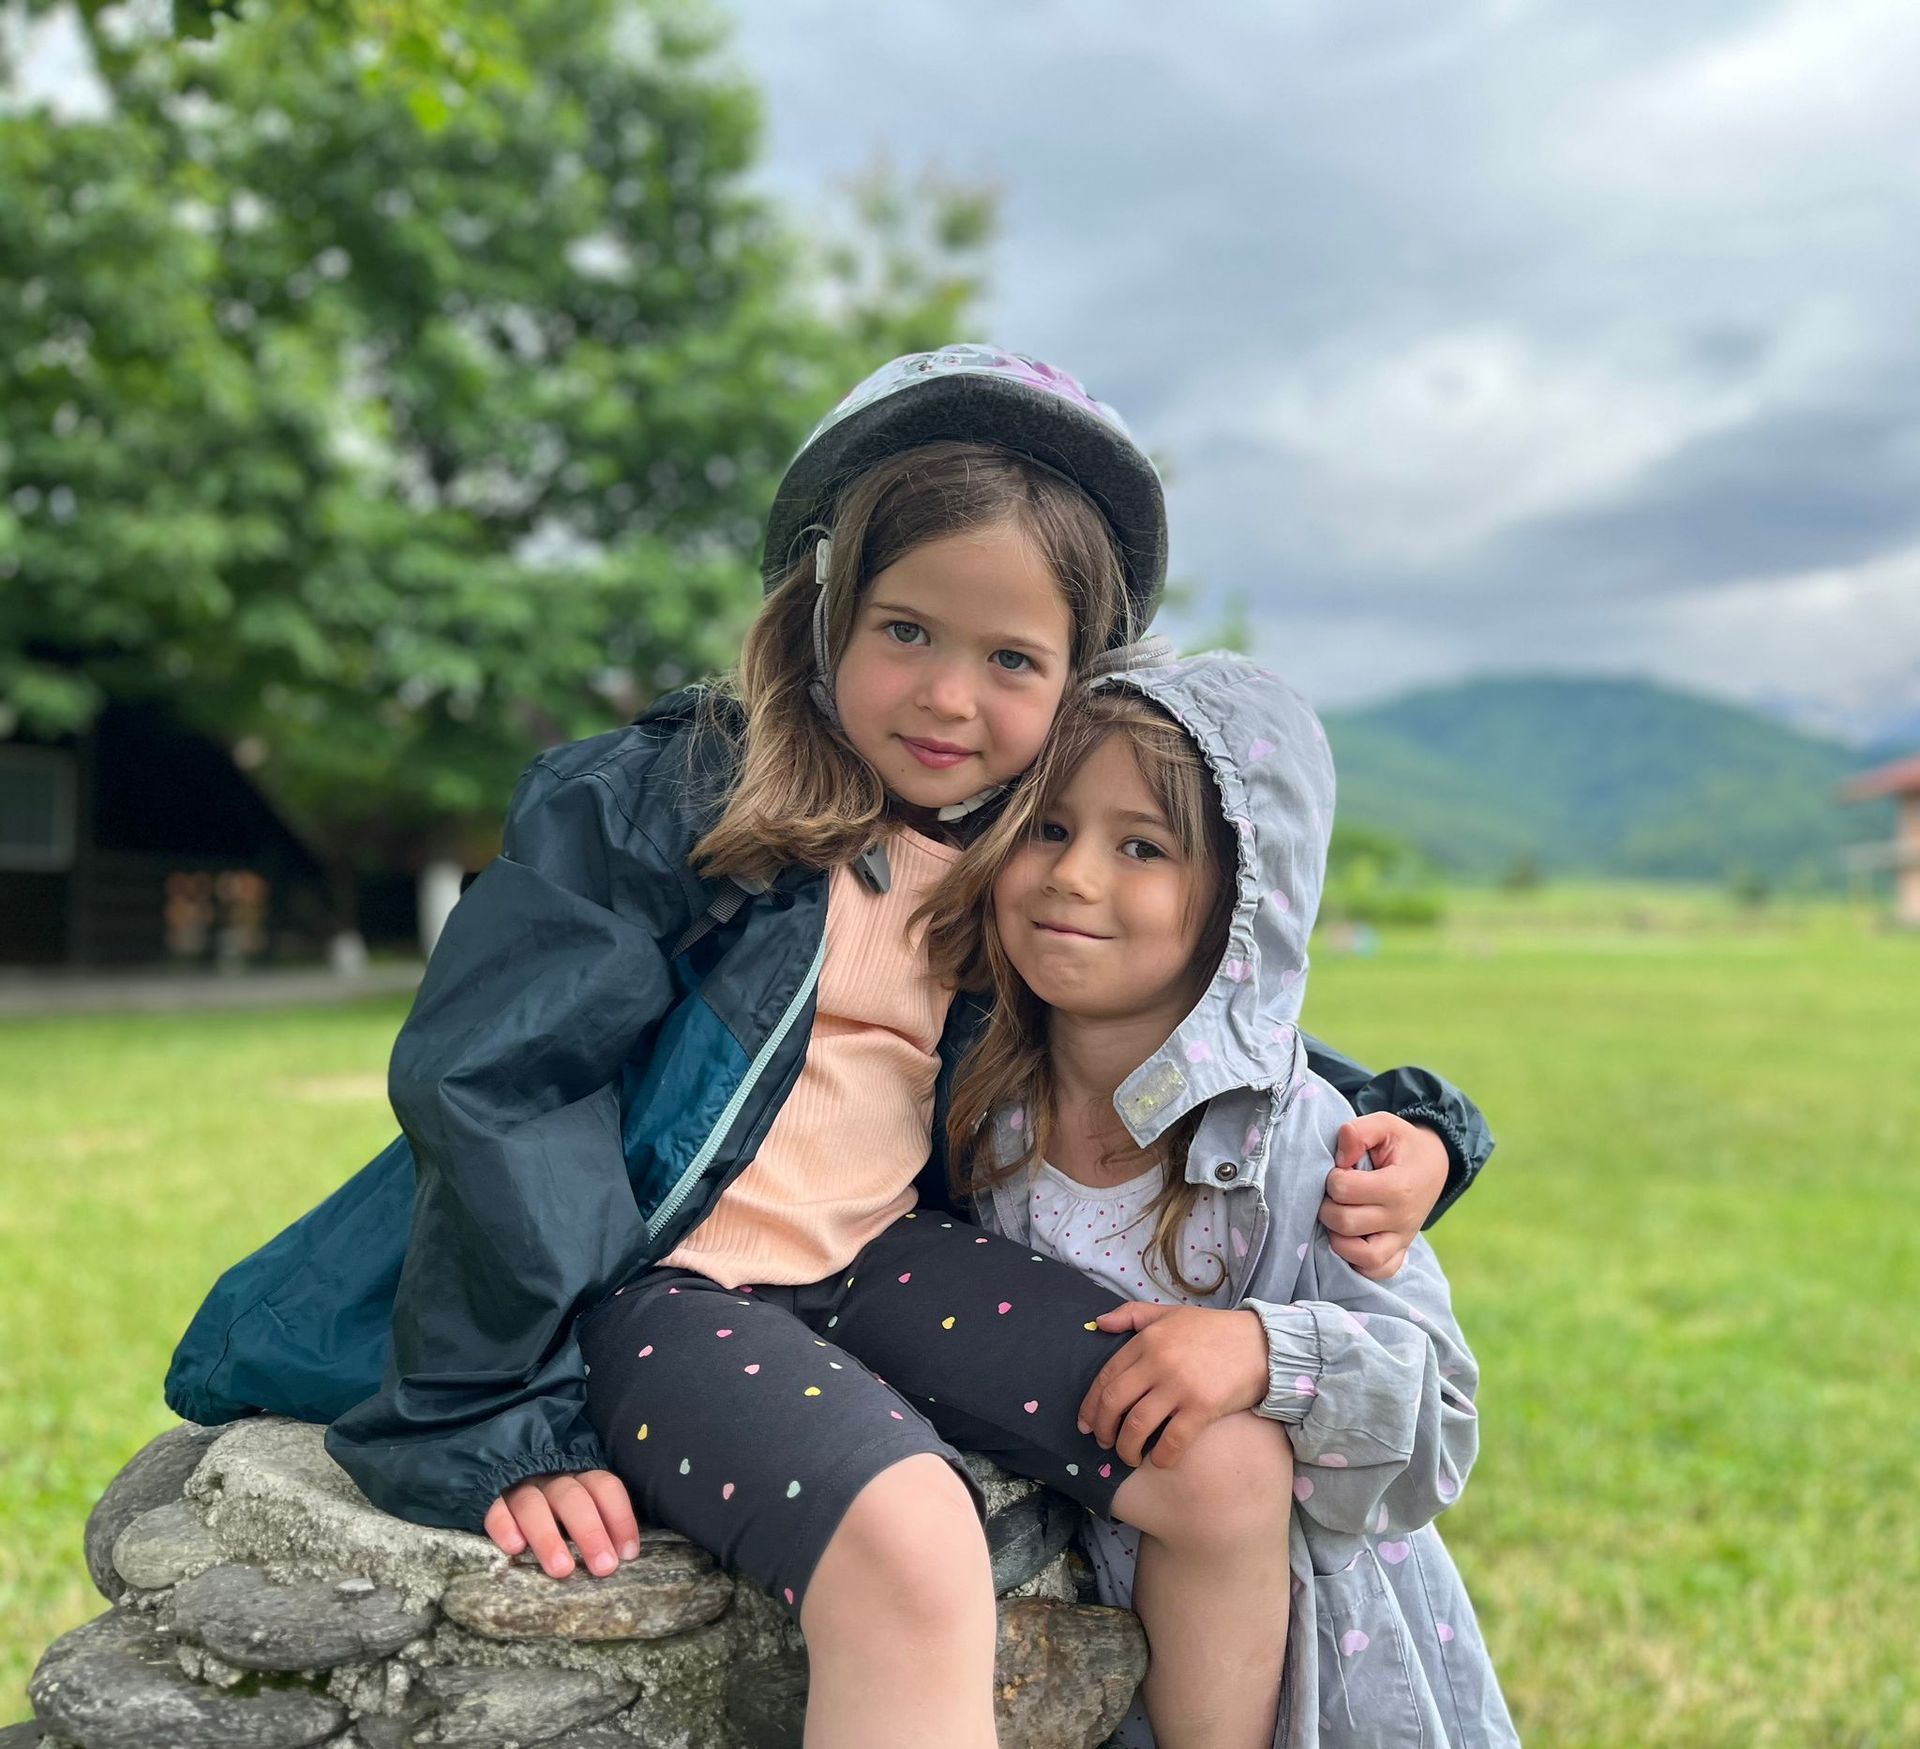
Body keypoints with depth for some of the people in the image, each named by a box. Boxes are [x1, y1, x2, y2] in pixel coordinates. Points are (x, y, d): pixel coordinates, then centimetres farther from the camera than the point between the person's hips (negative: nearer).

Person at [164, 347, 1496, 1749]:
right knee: (906, 1545, -33)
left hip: (875, 1259, 6)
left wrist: (1399, 1121, 4)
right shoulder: (655, 803, -9)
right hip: (659, 1281, -5)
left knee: (1228, 1469, -11)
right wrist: (508, 1431, -16)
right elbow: (489, 1085, -13)